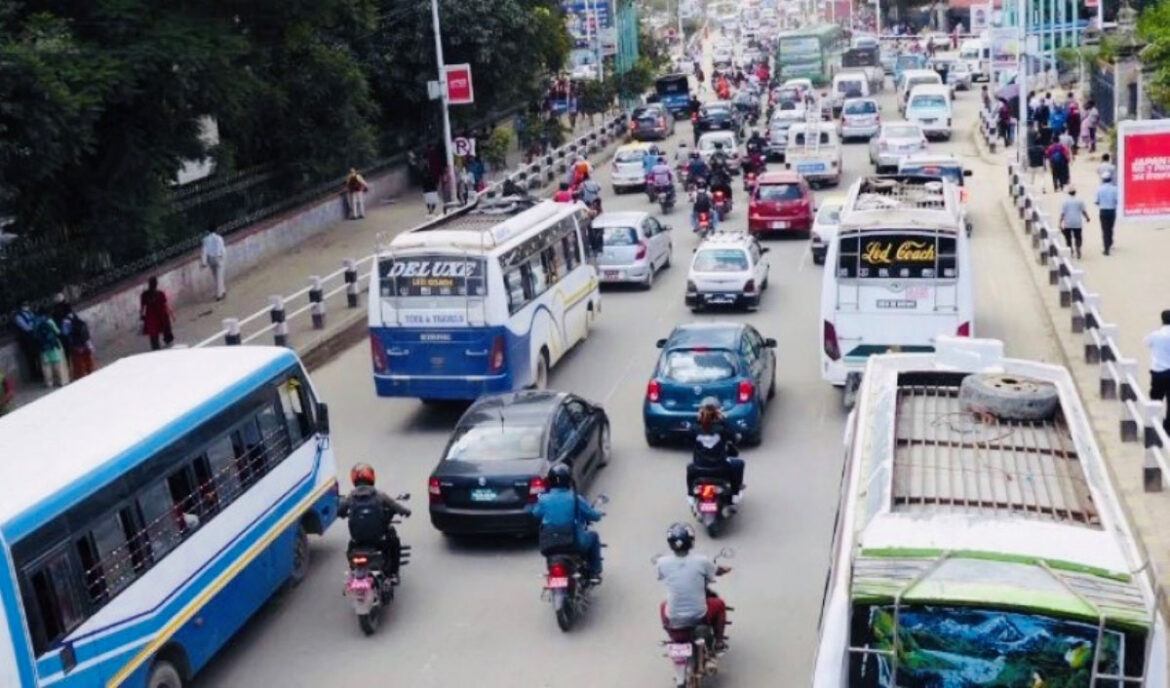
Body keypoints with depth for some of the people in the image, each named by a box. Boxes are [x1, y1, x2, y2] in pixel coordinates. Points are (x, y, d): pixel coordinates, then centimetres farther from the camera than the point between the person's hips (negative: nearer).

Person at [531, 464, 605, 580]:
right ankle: (594, 573, 25)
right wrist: (599, 514, 24)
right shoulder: (576, 499, -9)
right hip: (574, 543, -2)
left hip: (549, 547, 2)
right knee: (593, 536, 27)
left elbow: (536, 513, 15)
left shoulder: (544, 499, -4)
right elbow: (593, 516, 0)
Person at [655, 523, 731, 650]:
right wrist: (725, 569, 29)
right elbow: (717, 571, 6)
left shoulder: (662, 562, -14)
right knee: (719, 604, 30)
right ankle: (718, 642, 34)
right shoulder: (701, 561, -15)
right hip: (699, 617, -1)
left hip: (674, 620, 1)